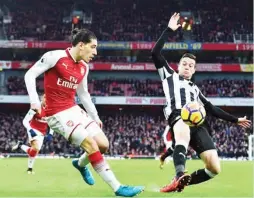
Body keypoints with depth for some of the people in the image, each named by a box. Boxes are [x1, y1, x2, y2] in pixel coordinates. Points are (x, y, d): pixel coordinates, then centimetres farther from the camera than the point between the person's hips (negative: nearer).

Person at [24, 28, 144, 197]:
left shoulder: (84, 67, 8)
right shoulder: (55, 56, -13)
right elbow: (30, 75, -9)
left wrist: (95, 117, 19)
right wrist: (34, 101, -18)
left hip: (74, 110, 8)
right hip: (57, 113, -8)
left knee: (103, 144, 0)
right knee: (91, 144, -18)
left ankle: (81, 163, 33)